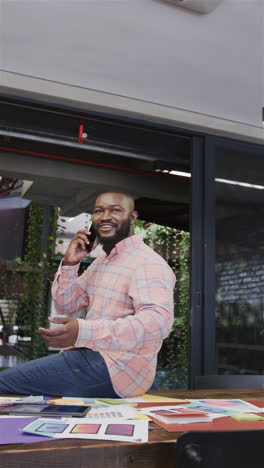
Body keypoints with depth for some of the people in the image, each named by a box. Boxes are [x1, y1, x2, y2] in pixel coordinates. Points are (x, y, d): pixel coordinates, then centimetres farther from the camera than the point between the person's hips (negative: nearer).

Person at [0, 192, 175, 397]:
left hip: (117, 370, -9)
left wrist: (83, 332, -42)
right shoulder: (101, 261, 17)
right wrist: (69, 264, -3)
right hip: (94, 355, 9)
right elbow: (65, 305, 16)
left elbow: (159, 320, -32)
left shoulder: (148, 263, -15)